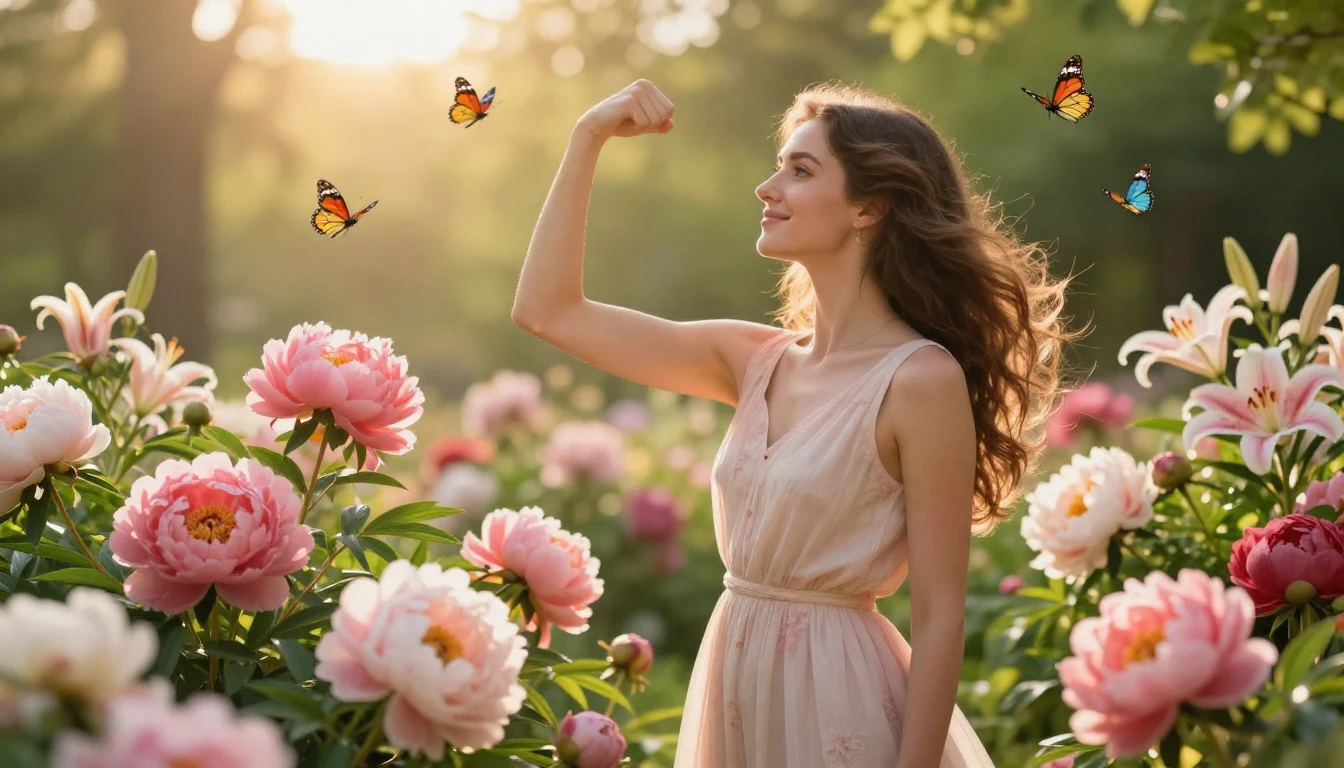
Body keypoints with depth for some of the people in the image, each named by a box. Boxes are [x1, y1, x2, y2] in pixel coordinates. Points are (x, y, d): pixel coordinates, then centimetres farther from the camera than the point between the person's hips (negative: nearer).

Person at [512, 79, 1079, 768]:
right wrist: (588, 138, 2)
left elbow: (940, 620, -15)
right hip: (732, 683, 7)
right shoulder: (756, 361, 4)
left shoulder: (922, 381, -15)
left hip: (838, 701, -7)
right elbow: (548, 311, 7)